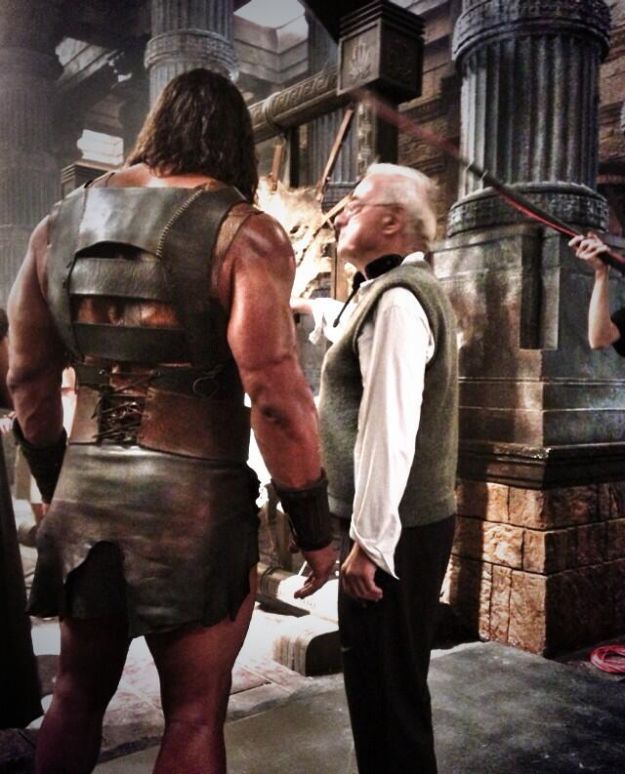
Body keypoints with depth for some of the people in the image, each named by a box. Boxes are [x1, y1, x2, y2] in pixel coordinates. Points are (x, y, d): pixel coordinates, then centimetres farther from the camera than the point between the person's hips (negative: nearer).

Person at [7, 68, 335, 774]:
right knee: (194, 714, 11)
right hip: (197, 503, -5)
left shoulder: (62, 223, 8)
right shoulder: (242, 233, -9)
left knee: (78, 692, 24)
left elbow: (29, 380, 12)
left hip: (84, 497, 6)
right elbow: (275, 395, -17)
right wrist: (314, 527, -6)